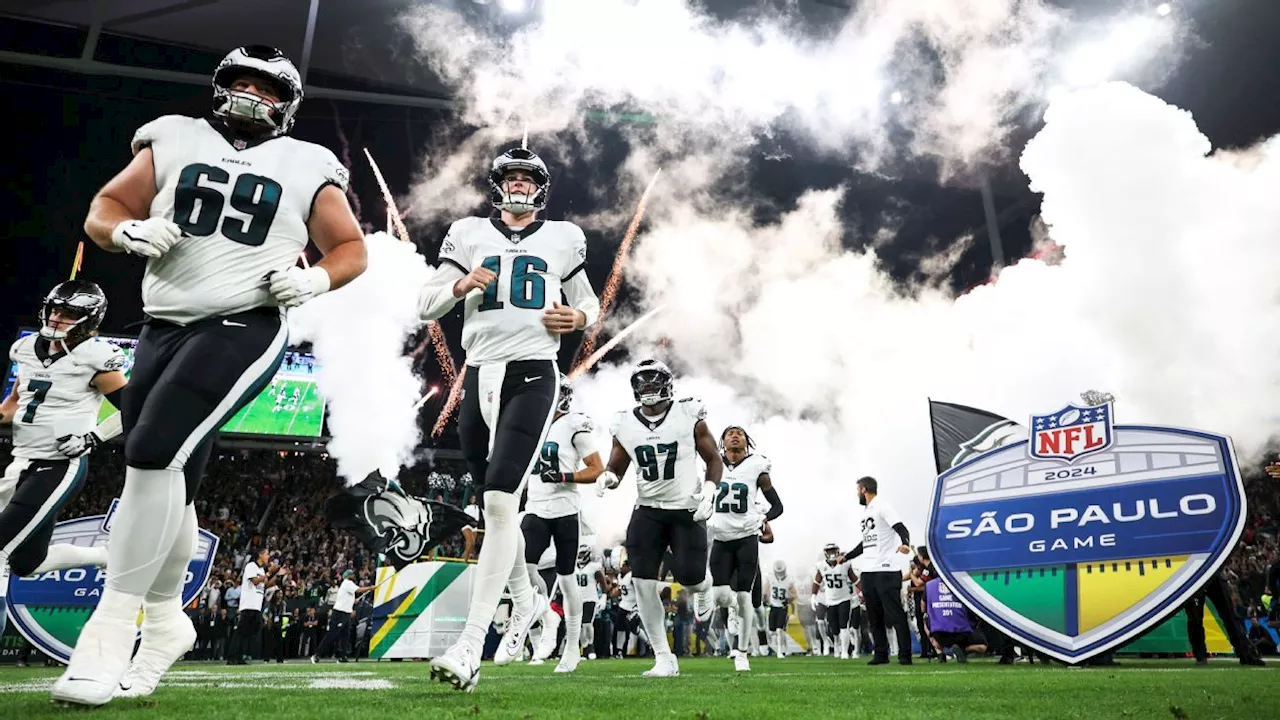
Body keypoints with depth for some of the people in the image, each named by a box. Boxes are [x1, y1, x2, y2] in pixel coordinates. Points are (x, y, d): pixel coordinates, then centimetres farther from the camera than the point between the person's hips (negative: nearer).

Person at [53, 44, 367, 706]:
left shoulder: (306, 167, 6)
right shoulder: (175, 140, 13)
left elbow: (352, 249, 10)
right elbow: (102, 211, 14)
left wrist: (315, 279, -10)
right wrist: (129, 230, -8)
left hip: (243, 329, -4)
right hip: (163, 329, 5)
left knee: (153, 456, -20)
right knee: (170, 483, 11)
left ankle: (109, 634, -9)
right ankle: (165, 622, 30)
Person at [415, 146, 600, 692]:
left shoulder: (563, 239, 11)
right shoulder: (468, 235, 12)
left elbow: (589, 304, 21)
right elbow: (425, 306, 9)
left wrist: (577, 318, -2)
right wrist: (461, 284, -10)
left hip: (532, 374, -3)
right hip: (480, 375, 3)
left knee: (499, 503, -17)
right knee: (495, 507, 13)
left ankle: (470, 647, -16)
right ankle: (526, 598, 38)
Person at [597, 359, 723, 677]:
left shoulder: (689, 416, -7)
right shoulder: (624, 424, 0)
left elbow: (714, 459, 2)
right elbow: (616, 467, 10)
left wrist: (709, 490, -14)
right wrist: (608, 477, -14)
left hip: (687, 509, -2)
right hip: (648, 510, 2)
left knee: (689, 576, -8)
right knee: (644, 582, -7)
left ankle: (703, 586, 34)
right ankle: (664, 659, 5)